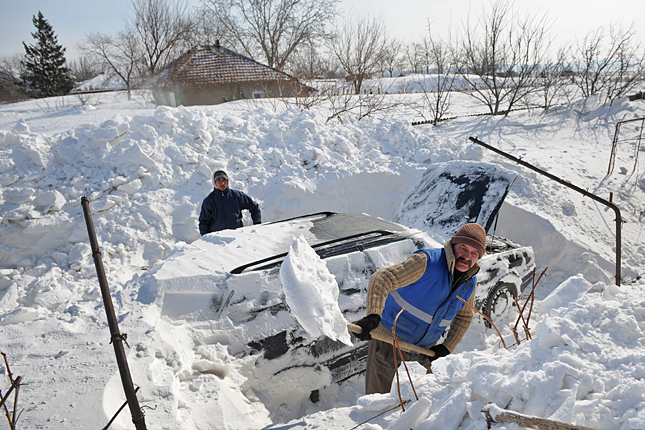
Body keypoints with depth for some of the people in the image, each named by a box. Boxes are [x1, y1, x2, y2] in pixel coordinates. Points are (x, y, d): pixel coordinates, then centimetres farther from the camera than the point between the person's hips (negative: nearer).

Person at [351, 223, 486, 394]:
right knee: (378, 398, 2)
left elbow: (464, 317, 14)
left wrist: (447, 346, 3)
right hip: (390, 337, -5)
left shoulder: (470, 283, -3)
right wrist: (373, 316, -46)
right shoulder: (427, 262, -25)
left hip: (425, 347, 6)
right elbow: (382, 278, -33)